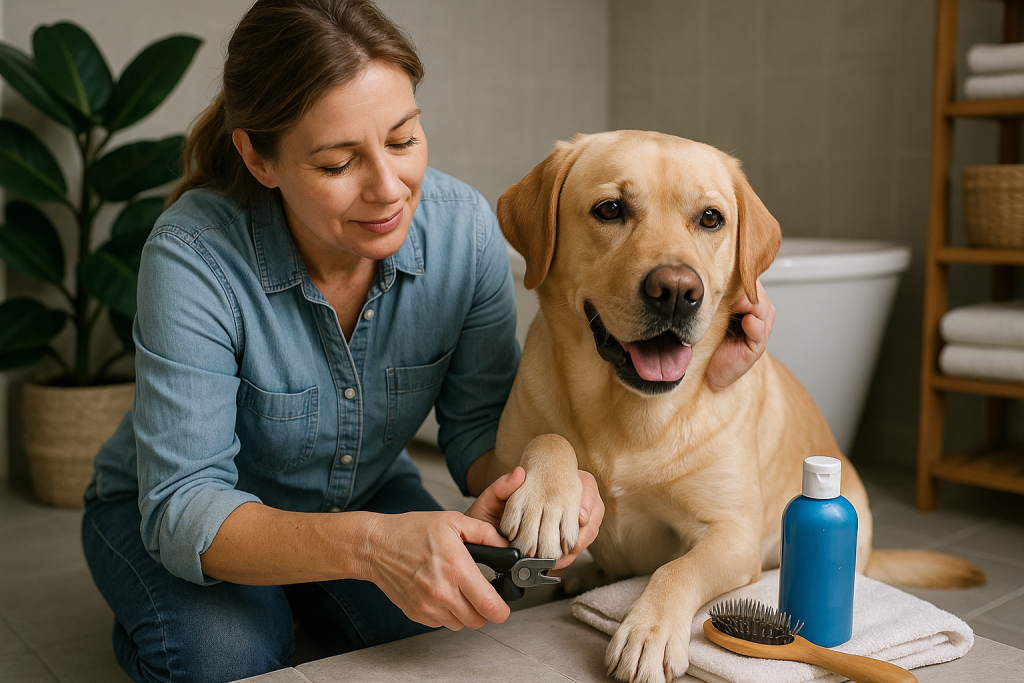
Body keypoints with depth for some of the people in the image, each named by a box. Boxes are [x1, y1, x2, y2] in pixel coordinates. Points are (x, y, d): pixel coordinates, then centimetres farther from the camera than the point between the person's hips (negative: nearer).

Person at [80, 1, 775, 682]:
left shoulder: (463, 225, -21)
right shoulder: (196, 253, -32)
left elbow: (478, 423, -13)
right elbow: (182, 505, -32)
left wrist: (536, 483, -37)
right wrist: (367, 545, -50)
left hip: (366, 495, 3)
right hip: (168, 513, -2)